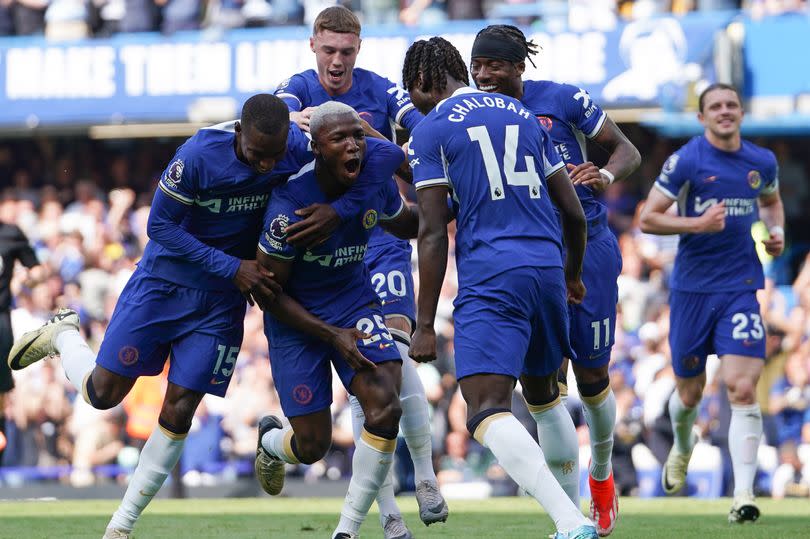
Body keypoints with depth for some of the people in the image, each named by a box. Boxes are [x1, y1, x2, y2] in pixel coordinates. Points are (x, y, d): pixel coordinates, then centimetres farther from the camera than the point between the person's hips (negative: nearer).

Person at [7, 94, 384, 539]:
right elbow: (161, 225, -19)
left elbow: (360, 183, -6)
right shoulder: (201, 154, -28)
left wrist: (334, 211, -26)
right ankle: (63, 336, 36)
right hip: (165, 281, -2)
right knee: (104, 393, 2)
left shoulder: (301, 149, -19)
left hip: (222, 301, 2)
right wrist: (232, 267, -22)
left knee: (179, 411, -1)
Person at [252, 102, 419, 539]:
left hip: (355, 302, 4)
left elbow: (404, 224, 13)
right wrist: (332, 336, -20)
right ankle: (271, 441, 42)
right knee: (312, 446, 1)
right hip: (298, 317, -4)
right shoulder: (290, 203, -27)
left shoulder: (376, 174, -11)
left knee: (385, 408, -21)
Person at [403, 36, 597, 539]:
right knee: (542, 394, 27)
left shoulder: (432, 130, 2)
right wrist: (573, 274, 38)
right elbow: (574, 212, 20)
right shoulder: (524, 115, 19)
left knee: (487, 410, -15)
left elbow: (433, 234, -4)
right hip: (548, 267, 7)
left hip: (490, 277, -7)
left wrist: (425, 324, -2)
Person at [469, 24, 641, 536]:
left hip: (588, 248, -1)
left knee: (592, 378, 9)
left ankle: (602, 475, 39)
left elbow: (627, 151, -1)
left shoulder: (562, 99, -7)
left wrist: (604, 174, -22)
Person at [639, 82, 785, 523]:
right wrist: (698, 224, -20)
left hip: (741, 287, 1)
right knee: (690, 393, 11)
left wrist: (777, 231, 6)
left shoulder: (762, 162, 5)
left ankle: (743, 495, -17)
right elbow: (647, 218, -7)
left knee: (742, 388, -15)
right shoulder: (685, 161, -8)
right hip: (692, 286, -1)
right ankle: (682, 447, 47)